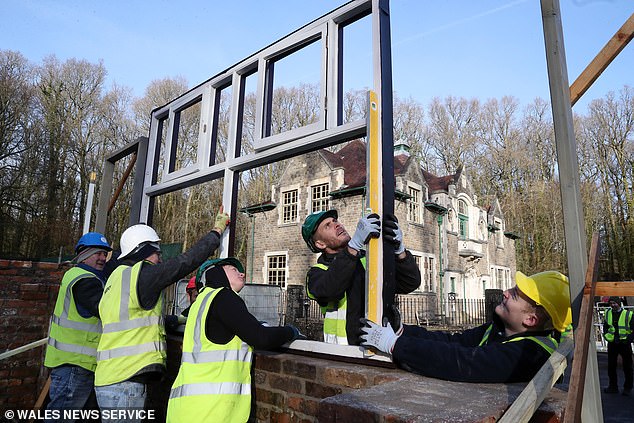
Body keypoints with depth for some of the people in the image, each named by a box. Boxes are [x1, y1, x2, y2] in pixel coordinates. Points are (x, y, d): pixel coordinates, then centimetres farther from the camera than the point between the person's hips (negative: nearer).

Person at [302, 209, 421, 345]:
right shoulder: (318, 272, 7)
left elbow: (410, 283, 4)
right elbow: (329, 289, -17)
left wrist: (399, 249, -14)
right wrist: (355, 244, -25)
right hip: (342, 350, -2)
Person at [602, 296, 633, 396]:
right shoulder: (608, 313, 4)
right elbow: (605, 327, 17)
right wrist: (606, 336, 4)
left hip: (624, 344, -4)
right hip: (612, 344, 4)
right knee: (611, 366, 8)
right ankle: (613, 386, 18)